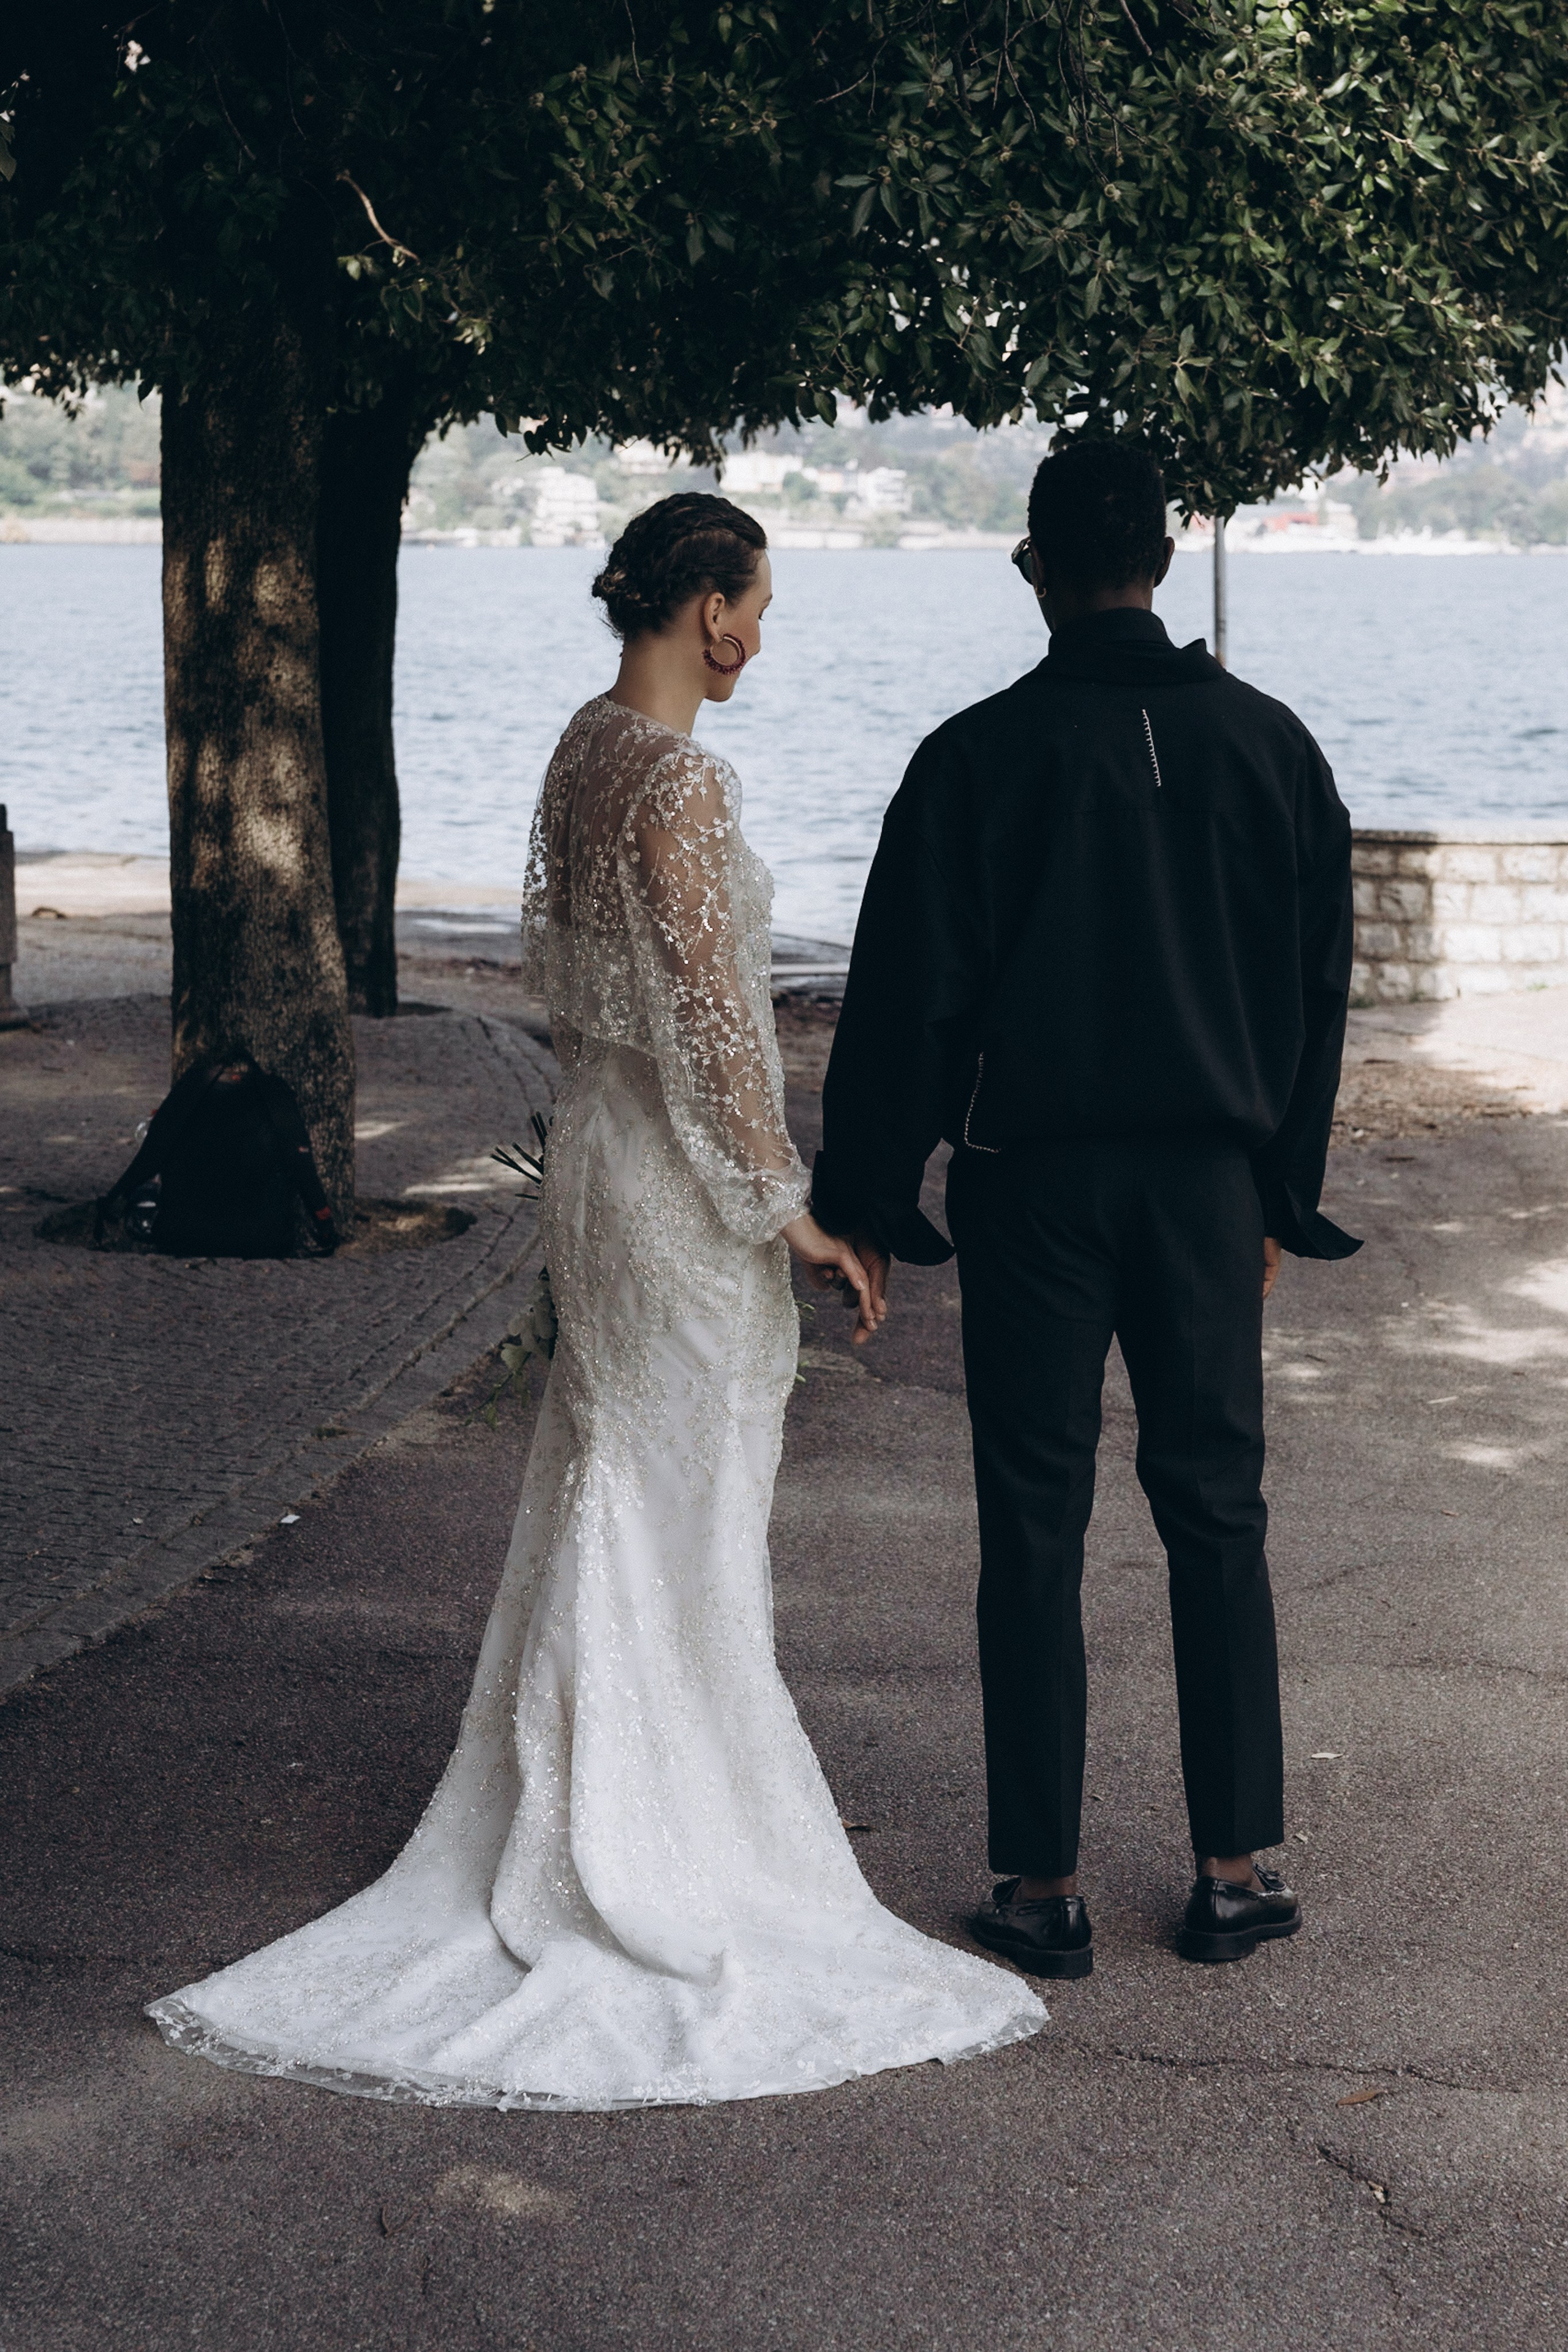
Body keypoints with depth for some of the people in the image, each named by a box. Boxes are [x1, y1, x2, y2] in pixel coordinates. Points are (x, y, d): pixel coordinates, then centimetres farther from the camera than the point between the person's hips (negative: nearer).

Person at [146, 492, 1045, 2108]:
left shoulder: (585, 749, 8)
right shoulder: (679, 779, -20)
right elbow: (711, 1017, -22)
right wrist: (792, 1204, -15)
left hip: (598, 1143, 9)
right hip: (682, 1181, -9)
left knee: (606, 1499, 18)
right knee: (683, 1516, -1)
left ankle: (569, 1826, 28)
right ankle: (665, 1870, 8)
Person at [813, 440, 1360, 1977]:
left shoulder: (979, 756, -8)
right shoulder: (1269, 746, 3)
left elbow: (904, 994, -7)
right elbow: (1319, 986, 9)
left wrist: (865, 1195, 2)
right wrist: (1286, 1192, 18)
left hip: (1032, 1184, -3)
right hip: (1208, 1181, 3)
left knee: (1033, 1535, 3)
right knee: (1218, 1520, 11)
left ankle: (1043, 1891, 7)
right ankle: (1236, 1870, 14)